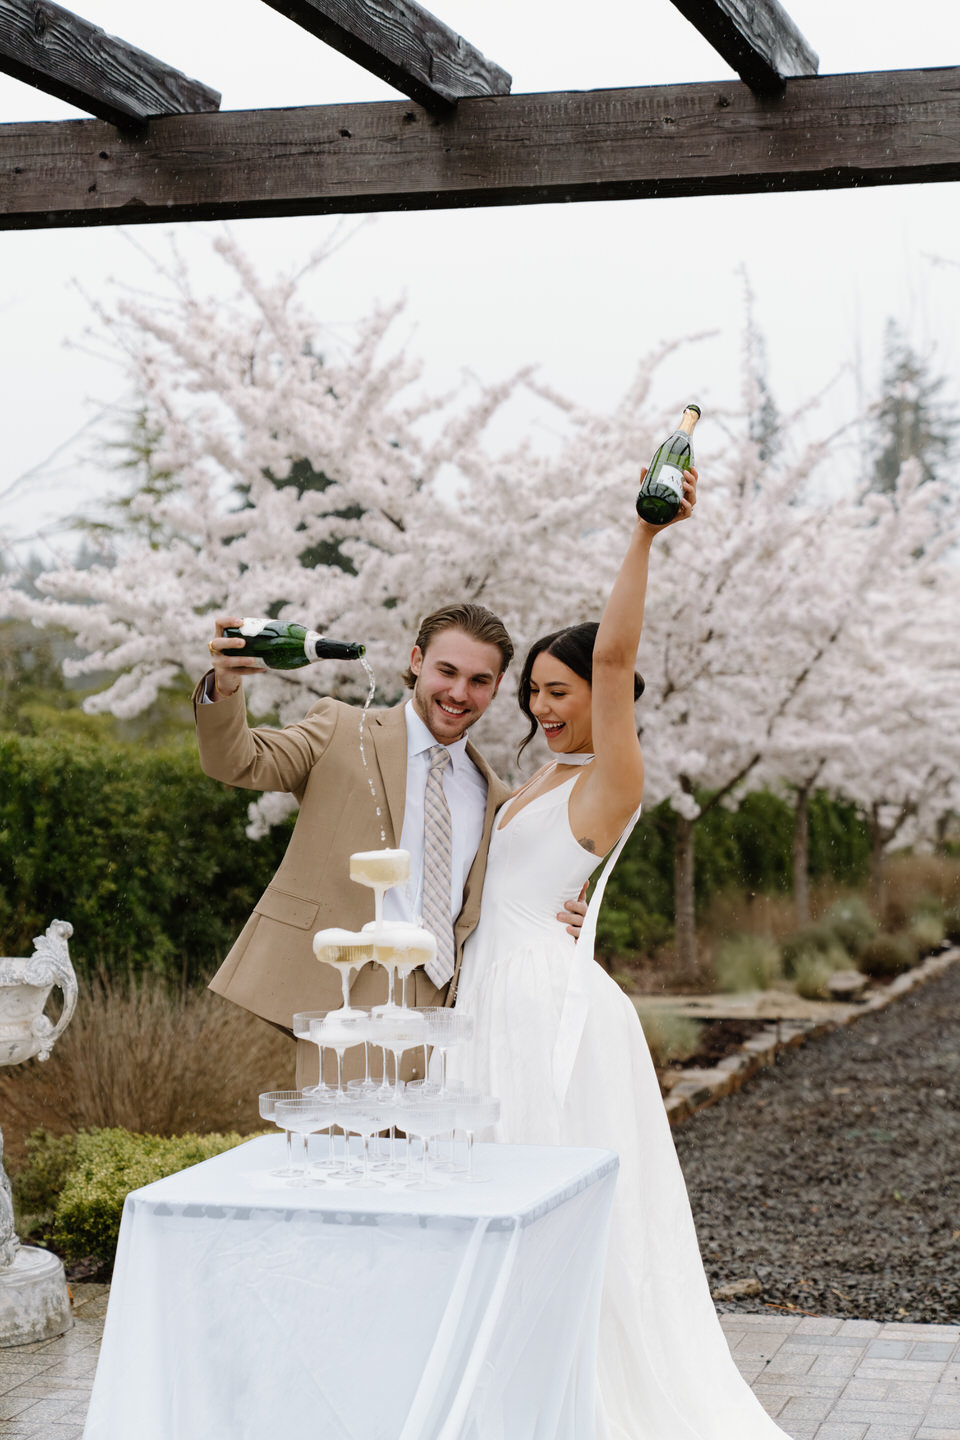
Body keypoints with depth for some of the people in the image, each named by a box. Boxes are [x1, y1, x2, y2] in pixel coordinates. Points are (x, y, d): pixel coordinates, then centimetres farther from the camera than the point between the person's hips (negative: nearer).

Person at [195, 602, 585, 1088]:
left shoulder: (493, 798, 20)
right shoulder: (341, 730, 9)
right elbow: (236, 762, -3)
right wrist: (225, 685, -23)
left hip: (441, 1011, 4)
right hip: (342, 1000, -3)